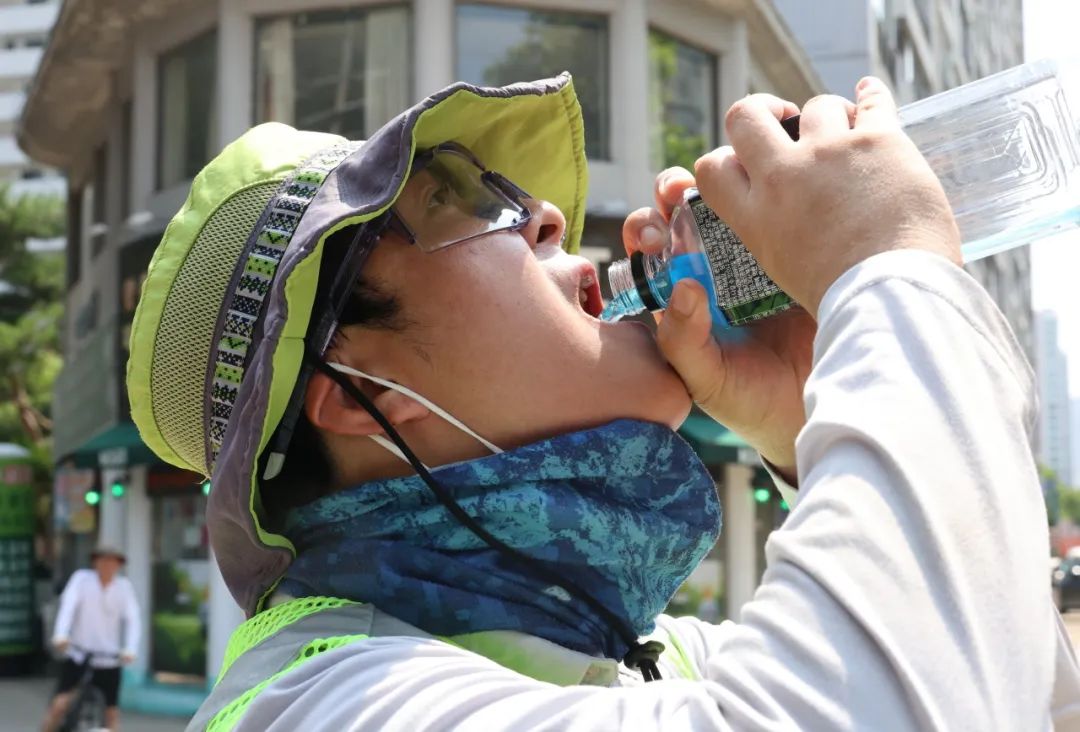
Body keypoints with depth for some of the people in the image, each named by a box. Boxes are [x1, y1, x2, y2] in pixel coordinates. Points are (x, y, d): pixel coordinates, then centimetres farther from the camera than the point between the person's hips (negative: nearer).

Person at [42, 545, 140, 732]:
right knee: (60, 703, -14)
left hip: (108, 661, 2)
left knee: (111, 712, 5)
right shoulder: (82, 578, -5)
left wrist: (130, 649, -27)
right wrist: (61, 635, -36)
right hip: (77, 656, -1)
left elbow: (132, 618, -10)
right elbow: (68, 604, -19)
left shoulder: (124, 586, -2)